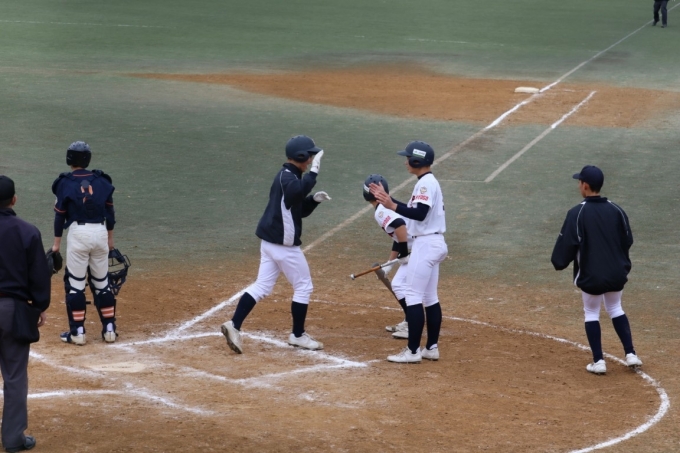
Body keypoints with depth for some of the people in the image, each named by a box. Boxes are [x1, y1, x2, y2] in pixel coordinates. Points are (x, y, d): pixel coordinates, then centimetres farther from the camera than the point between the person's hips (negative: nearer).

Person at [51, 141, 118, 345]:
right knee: (101, 282, 13)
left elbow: (60, 214, -2)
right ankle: (109, 329, 14)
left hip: (78, 232, -4)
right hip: (100, 232, 4)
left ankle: (77, 332, 2)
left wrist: (57, 242, 5)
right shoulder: (102, 181, 6)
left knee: (75, 283, 2)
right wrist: (110, 238, 22)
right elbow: (110, 211, 12)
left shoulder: (65, 183, -4)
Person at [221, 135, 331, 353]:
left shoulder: (287, 176, 13)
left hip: (270, 241, 9)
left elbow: (300, 209, 20)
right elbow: (298, 191, -43)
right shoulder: (288, 178, -18)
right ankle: (298, 335, 15)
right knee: (303, 286, 6)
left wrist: (314, 199, 4)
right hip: (284, 244, -9)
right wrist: (314, 171, -39)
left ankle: (234, 326, -2)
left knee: (262, 286, 8)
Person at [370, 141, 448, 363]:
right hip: (433, 244, 10)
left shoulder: (426, 183, -15)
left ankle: (413, 351, -8)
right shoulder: (428, 182, 15)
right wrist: (387, 198, 18)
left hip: (425, 244, -10)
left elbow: (419, 214, -26)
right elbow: (412, 210, 20)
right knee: (430, 298, 13)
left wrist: (391, 206, -30)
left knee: (413, 297, -8)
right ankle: (432, 347, 17)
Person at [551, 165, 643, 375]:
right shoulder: (616, 210, 0)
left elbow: (567, 243, -14)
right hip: (617, 272, 4)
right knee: (615, 309, 22)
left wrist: (559, 262, 5)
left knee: (591, 313, 12)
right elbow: (627, 241, 8)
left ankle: (598, 361, 8)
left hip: (591, 275, -4)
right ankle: (630, 354, 14)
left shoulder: (577, 213, -15)